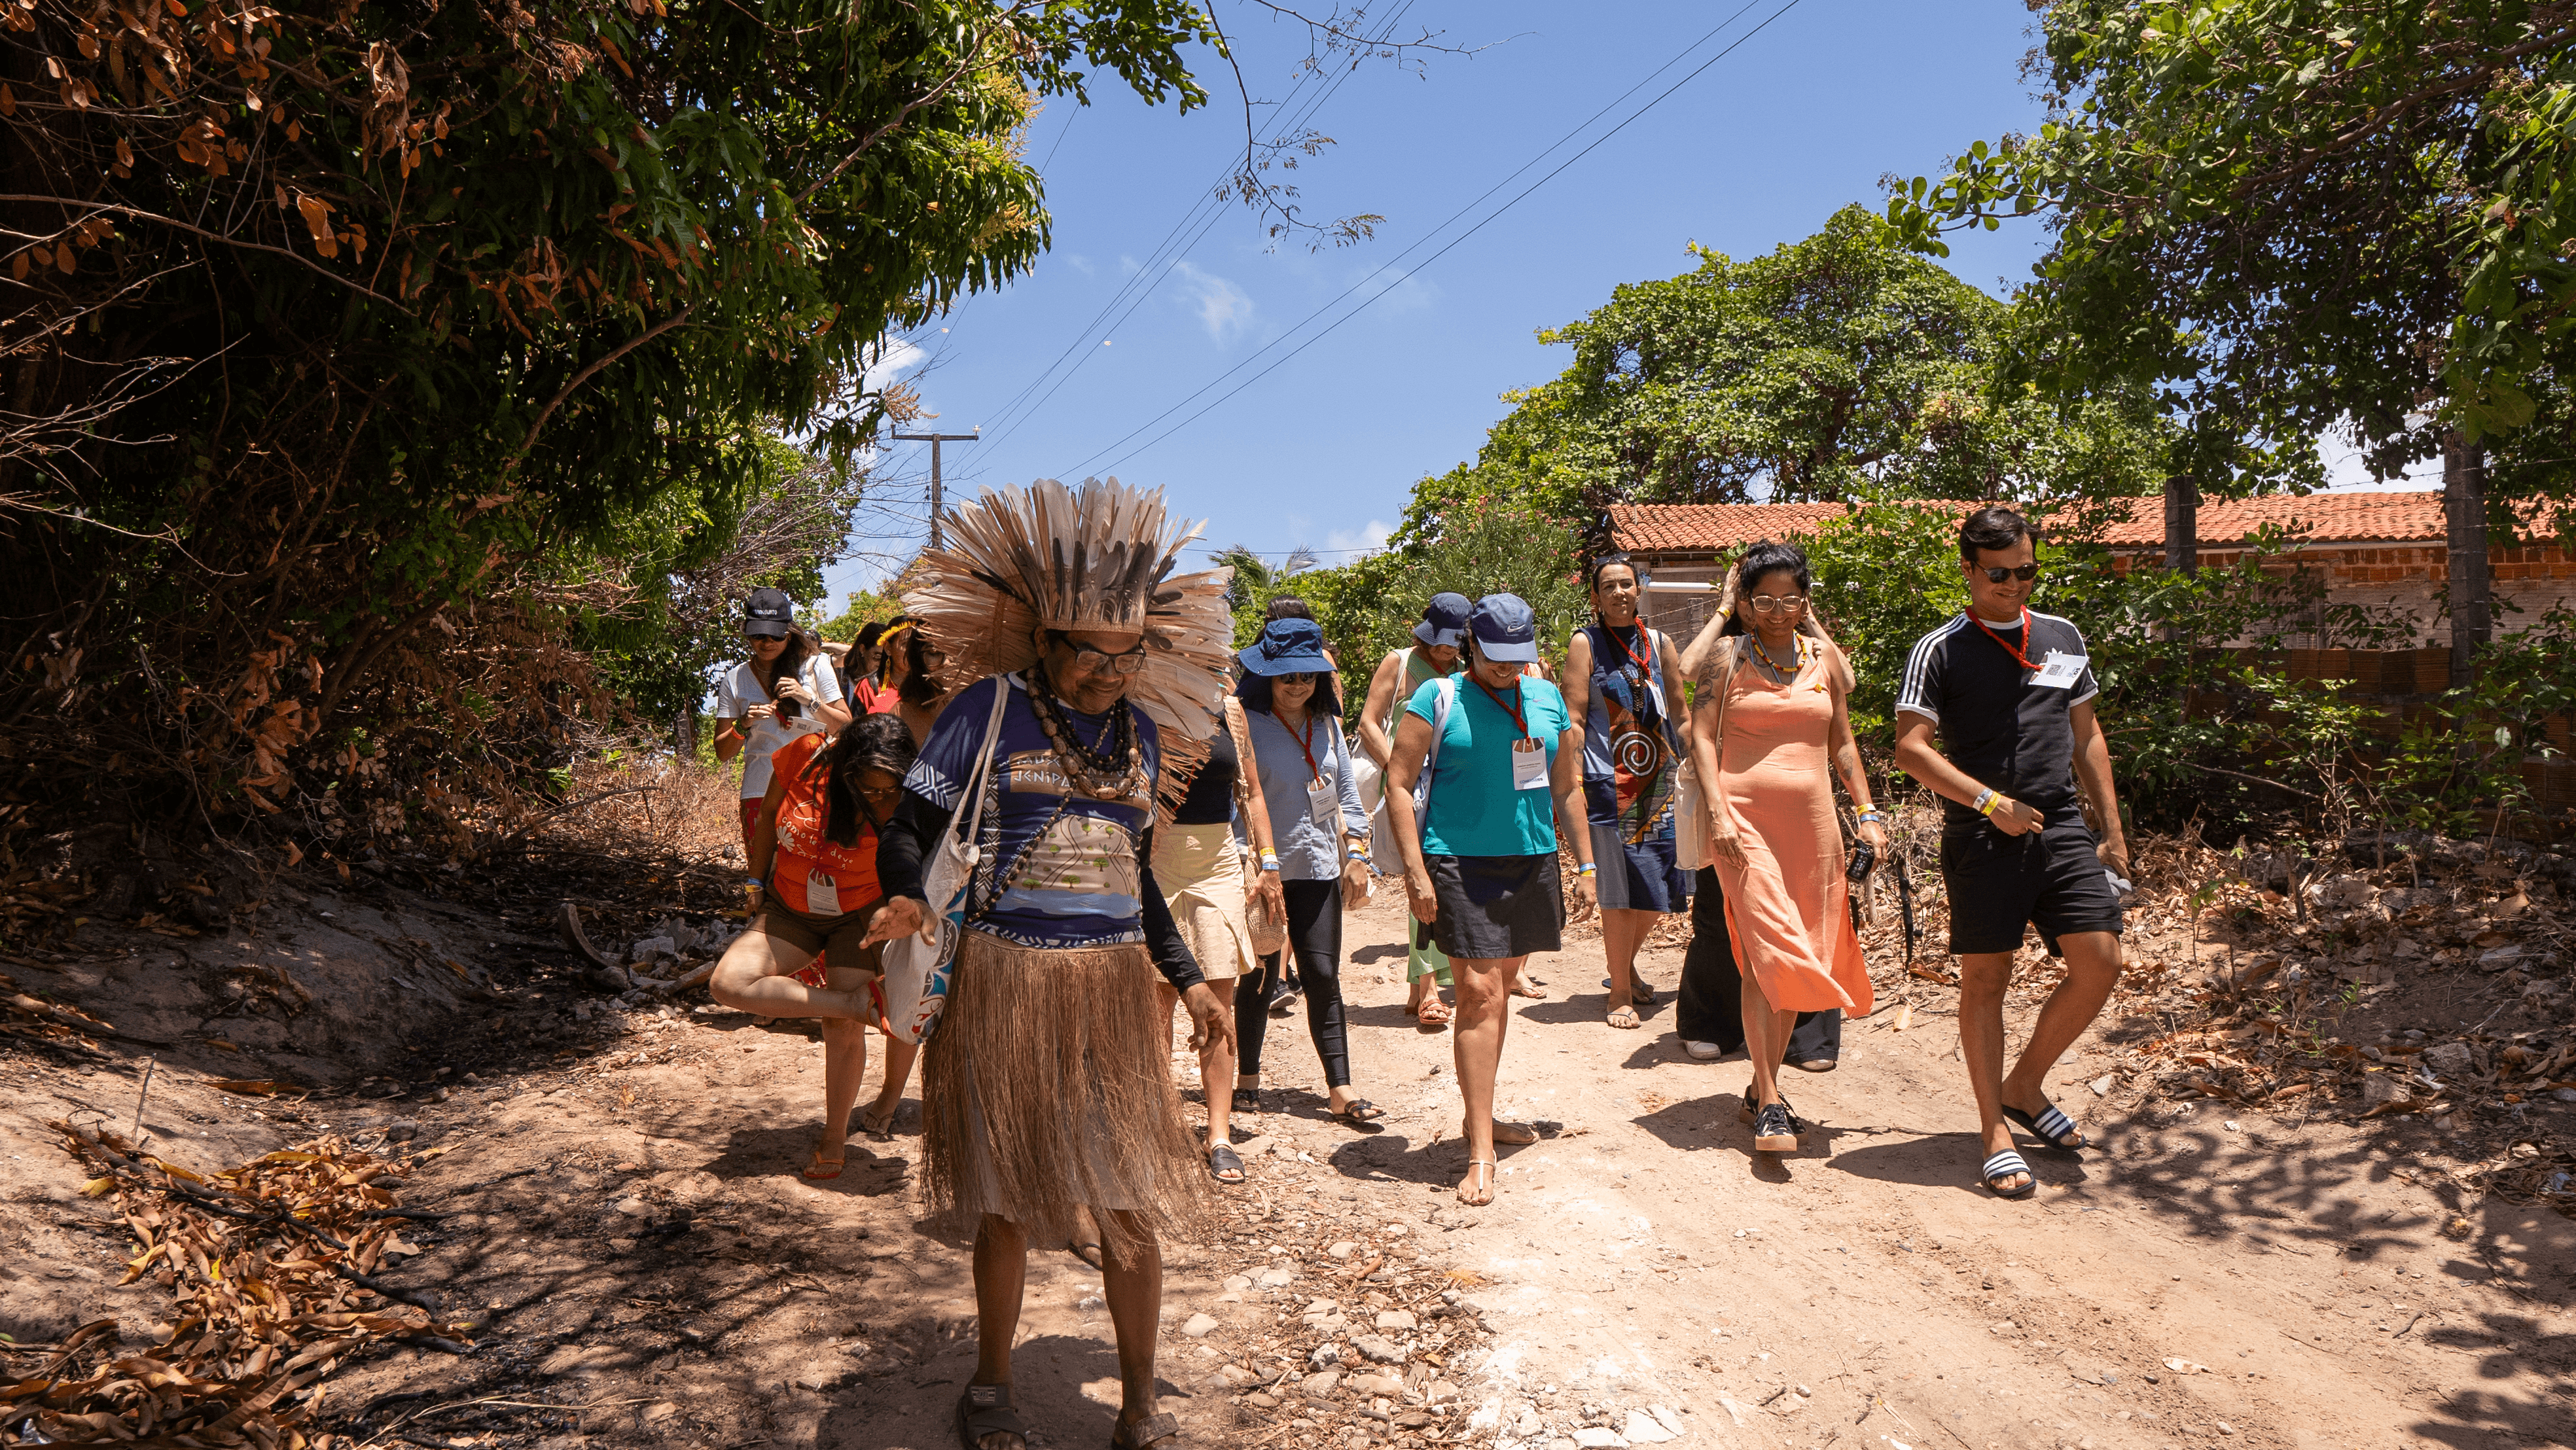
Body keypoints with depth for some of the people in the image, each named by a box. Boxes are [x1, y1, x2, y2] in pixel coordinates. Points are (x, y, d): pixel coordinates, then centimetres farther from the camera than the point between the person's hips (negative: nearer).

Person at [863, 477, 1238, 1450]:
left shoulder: (1141, 730, 9)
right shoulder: (991, 708, -5)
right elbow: (912, 828, -6)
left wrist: (1189, 979, 15)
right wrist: (907, 898, -28)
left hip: (1115, 988, 4)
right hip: (1006, 982, -3)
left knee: (1131, 1205, 4)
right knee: (1008, 1204, 9)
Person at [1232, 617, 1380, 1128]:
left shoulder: (1327, 725, 11)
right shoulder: (1246, 723, -7)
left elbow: (1346, 792, 17)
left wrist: (1357, 855, 11)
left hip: (1318, 868, 4)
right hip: (1262, 868, -4)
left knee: (1323, 975, 1)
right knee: (1261, 974, 6)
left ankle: (1340, 1089, 4)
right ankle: (1248, 1076, 23)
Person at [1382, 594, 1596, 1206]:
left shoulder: (1547, 699, 12)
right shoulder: (1438, 699, -4)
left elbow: (1566, 787, 20)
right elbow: (1398, 783, -6)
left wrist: (1584, 864, 17)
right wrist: (1415, 871, -13)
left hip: (1532, 861, 5)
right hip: (1461, 862, -5)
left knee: (1499, 990, 14)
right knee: (1479, 995, -10)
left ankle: (1479, 1115, 30)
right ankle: (1481, 1155, -8)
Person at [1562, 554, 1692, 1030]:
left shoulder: (1660, 644, 10)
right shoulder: (1585, 644, -1)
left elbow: (1680, 713, 13)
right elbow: (1574, 718, -5)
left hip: (1658, 781, 4)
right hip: (1608, 783, -4)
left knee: (1657, 890, 7)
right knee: (1619, 892, -1)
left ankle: (1625, 965, 33)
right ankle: (1620, 991, 13)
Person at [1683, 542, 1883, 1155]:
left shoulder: (1824, 656, 13)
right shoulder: (1727, 654, 2)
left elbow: (1842, 743, 18)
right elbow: (1701, 737, -3)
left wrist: (1867, 812, 11)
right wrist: (1718, 811, -14)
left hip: (1812, 825, 5)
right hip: (1745, 820, -4)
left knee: (1795, 959, 7)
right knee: (1768, 953, -14)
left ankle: (1764, 1086, 22)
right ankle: (1769, 1105, -9)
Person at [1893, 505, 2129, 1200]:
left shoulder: (2064, 638, 13)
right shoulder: (1941, 650, -2)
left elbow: (2087, 737, 18)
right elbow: (1911, 749, -9)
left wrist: (2112, 829, 14)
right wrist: (1992, 803, -15)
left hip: (2063, 830, 4)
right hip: (1982, 839, -4)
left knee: (2100, 964, -3)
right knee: (1985, 980, 1)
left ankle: (2023, 1088, 19)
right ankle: (1995, 1133, 10)